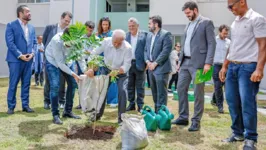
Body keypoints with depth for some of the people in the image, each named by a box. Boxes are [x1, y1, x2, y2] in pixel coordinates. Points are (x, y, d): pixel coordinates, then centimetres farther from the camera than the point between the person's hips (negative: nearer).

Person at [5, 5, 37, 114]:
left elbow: (34, 42, 13)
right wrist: (20, 55, -16)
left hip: (28, 59, 5)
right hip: (15, 59, -5)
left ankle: (25, 105, 17)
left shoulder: (31, 27, 14)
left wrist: (32, 53, -5)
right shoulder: (11, 25, -3)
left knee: (26, 83, 8)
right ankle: (11, 106, 10)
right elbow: (10, 43, -10)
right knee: (13, 84, 0)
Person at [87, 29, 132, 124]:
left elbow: (126, 66, -27)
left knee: (123, 91, -17)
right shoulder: (106, 41, -23)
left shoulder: (127, 48, -29)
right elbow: (94, 53, -18)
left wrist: (116, 72, -45)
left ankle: (121, 118, -1)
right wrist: (91, 68, -28)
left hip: (121, 71, -2)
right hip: (107, 69, 2)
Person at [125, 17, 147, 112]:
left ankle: (140, 105, 14)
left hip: (139, 64, -4)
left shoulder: (144, 35, -3)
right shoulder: (126, 36, 8)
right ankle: (131, 104, 22)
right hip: (128, 63, 4)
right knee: (130, 86, 11)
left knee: (140, 87, 4)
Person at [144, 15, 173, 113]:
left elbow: (166, 51, -16)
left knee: (161, 92, -2)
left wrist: (155, 63, -16)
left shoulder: (165, 34, -8)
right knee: (154, 91, 14)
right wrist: (147, 61, 0)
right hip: (151, 68, 8)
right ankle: (156, 110, 26)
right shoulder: (149, 35, 16)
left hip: (161, 68, -7)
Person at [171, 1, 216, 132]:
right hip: (185, 62, 8)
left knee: (198, 93, -1)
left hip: (198, 63, -7)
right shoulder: (189, 25, 19)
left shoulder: (206, 22, -3)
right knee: (181, 88, 7)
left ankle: (196, 121, 9)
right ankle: (183, 117, 18)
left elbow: (212, 43, -10)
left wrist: (208, 63, -18)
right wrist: (180, 61, 14)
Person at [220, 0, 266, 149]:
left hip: (248, 67, -7)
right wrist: (224, 66, 17)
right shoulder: (235, 22, 16)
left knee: (247, 102, -6)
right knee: (232, 101, 9)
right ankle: (238, 133, 22)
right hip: (232, 67, 8)